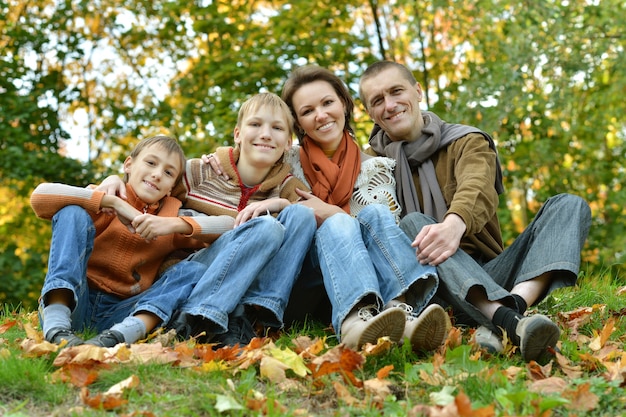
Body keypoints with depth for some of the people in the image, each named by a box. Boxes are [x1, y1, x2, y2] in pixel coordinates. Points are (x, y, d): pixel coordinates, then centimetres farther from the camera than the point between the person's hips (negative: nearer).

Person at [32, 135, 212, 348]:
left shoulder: (172, 211, 12)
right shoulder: (103, 201, 4)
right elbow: (39, 196, -15)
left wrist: (174, 224, -18)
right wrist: (114, 202, -18)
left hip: (119, 315, 2)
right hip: (69, 305, -2)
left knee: (195, 270, -13)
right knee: (73, 213, -16)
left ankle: (121, 333, -40)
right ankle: (56, 324, -36)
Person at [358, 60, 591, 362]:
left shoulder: (467, 142, 7)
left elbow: (478, 188, -16)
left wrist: (455, 223, -40)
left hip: (488, 275, 1)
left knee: (570, 206, -14)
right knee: (412, 222, -29)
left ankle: (513, 305, -43)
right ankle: (506, 318, -51)